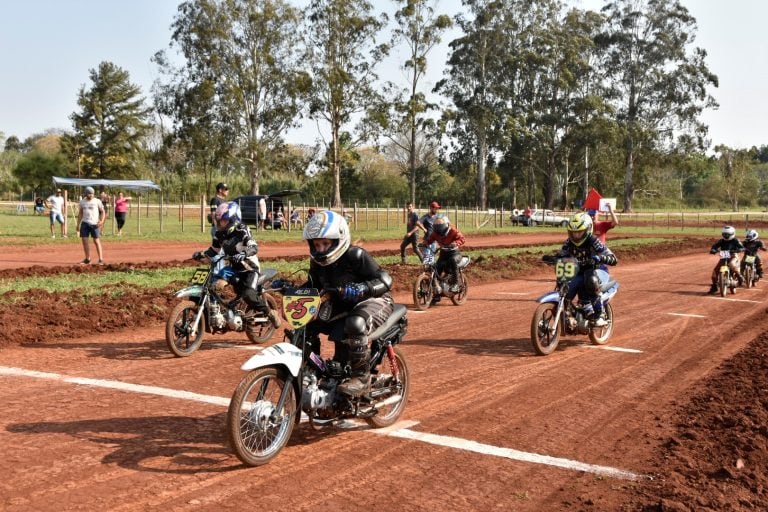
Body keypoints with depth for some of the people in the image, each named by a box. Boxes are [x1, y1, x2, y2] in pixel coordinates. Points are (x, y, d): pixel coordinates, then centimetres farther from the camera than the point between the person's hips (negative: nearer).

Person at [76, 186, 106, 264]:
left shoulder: (97, 201, -1)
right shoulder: (82, 202, 9)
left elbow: (103, 212, 1)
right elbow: (80, 213, 17)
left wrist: (102, 221, -14)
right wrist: (78, 224, 11)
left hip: (95, 224, -4)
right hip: (85, 223, 4)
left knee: (96, 241, -7)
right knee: (84, 240, 0)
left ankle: (101, 259, -4)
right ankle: (87, 259, 11)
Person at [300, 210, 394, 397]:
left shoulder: (355, 256, -20)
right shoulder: (317, 262, 0)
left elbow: (385, 280, -23)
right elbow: (313, 285, 14)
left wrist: (360, 289, -40)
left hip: (374, 301, -7)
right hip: (340, 307, 8)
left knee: (355, 324, -40)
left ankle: (361, 377, -26)